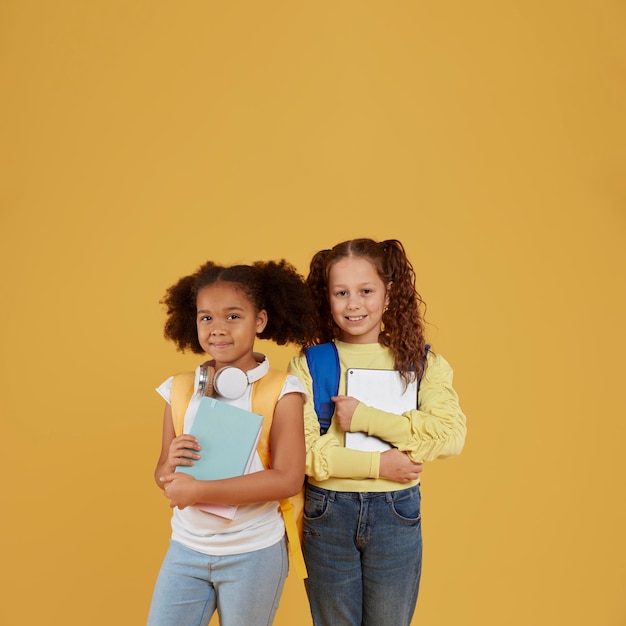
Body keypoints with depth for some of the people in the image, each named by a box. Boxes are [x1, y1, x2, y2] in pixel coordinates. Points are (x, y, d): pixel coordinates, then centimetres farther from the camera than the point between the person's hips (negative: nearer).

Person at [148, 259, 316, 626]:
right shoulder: (180, 389, -3)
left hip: (254, 554, -2)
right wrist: (170, 467, -19)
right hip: (185, 549, 3)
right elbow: (163, 476, 5)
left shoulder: (281, 390, -14)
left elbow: (289, 479, -21)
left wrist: (196, 490, -22)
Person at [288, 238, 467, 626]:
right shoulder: (308, 364, -6)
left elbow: (451, 436, -17)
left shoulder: (422, 361, -4)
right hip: (326, 512, 0)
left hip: (395, 513, 0)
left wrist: (365, 418, -21)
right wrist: (378, 465, -18)